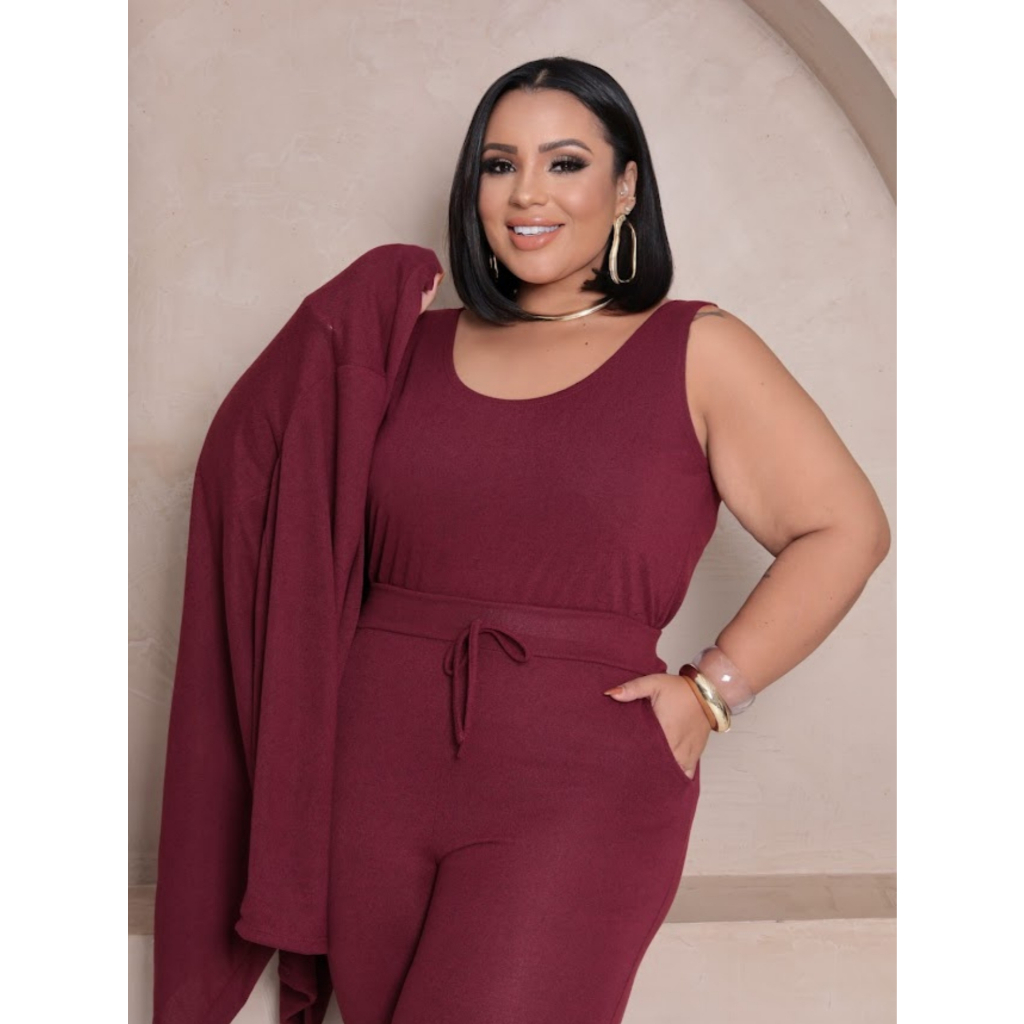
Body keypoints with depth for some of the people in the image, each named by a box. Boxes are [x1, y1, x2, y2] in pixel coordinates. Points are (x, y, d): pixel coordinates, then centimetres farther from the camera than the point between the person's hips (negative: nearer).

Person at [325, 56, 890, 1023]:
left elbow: (845, 528, 0)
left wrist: (710, 688, -7)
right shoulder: (419, 344, 11)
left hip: (578, 781, -4)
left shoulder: (695, 350, 2)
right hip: (378, 768, 4)